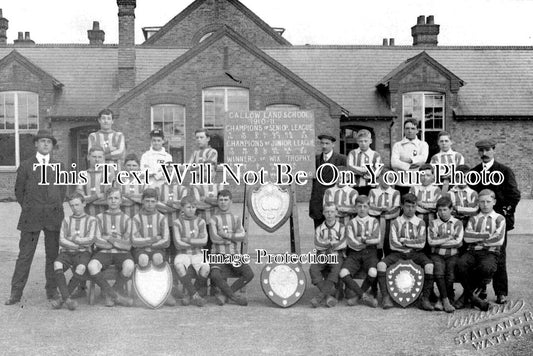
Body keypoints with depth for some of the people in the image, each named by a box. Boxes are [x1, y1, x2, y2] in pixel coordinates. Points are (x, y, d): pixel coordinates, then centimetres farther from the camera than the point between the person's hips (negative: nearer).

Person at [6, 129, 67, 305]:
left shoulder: (58, 166, 10)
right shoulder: (25, 166, 4)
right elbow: (19, 191, 9)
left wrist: (57, 208, 10)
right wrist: (28, 209, 7)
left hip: (53, 216, 2)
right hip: (31, 217, -2)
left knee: (53, 254, 6)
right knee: (25, 255, -1)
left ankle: (52, 290, 15)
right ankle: (16, 293, 5)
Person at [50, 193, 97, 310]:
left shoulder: (91, 220, 10)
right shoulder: (66, 220, 17)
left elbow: (90, 240, -4)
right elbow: (62, 241, 4)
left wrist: (72, 239, -1)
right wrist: (80, 245, -7)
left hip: (83, 253, -2)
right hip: (66, 253, 2)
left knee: (81, 268, -36)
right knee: (57, 265, -33)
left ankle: (61, 300, -25)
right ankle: (67, 299, -36)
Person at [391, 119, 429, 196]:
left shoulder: (423, 144, 10)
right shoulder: (397, 145, 8)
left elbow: (423, 158, -10)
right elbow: (394, 163, -7)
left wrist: (409, 159, -9)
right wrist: (410, 166, -11)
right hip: (401, 184, 0)